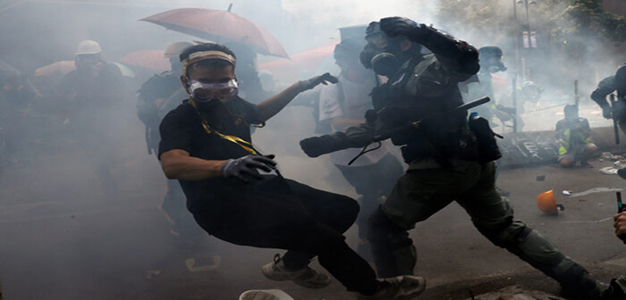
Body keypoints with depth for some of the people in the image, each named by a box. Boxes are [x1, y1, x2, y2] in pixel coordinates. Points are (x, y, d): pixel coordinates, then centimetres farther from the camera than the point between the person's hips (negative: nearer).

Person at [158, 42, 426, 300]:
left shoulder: (230, 103, 9)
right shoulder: (179, 119, -13)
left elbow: (260, 112, 33)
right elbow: (172, 165, -34)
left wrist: (301, 86, 32)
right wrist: (227, 166, -50)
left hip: (260, 186, 9)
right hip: (226, 209, -9)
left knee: (343, 209, 7)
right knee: (321, 233, -22)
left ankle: (290, 264, 19)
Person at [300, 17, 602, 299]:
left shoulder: (424, 68, -9)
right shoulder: (394, 87, 20)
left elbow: (467, 61, -28)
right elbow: (374, 127, 25)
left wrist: (420, 33, -36)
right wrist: (327, 142, 21)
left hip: (441, 168, -10)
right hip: (472, 162, 10)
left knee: (384, 225, 5)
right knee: (504, 228, 21)